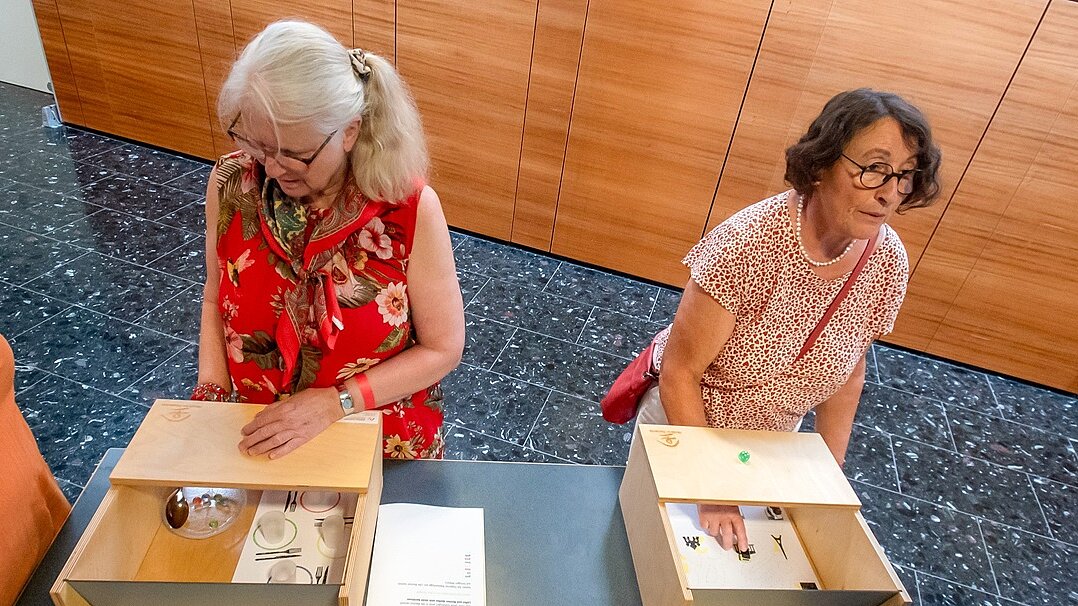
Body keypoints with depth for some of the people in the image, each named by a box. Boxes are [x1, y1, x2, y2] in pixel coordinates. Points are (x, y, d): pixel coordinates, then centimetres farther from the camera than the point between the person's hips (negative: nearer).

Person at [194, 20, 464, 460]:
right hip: (258, 443, 1)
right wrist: (212, 395, -9)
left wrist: (334, 403, -20)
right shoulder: (231, 185, -12)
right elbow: (215, 301, 5)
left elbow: (443, 349, -13)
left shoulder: (409, 208, -22)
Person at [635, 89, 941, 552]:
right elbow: (680, 373, -28)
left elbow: (848, 370, -1)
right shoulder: (751, 243, -34)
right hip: (683, 420, -5)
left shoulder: (887, 261, -17)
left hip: (772, 444, 5)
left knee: (741, 557, 27)